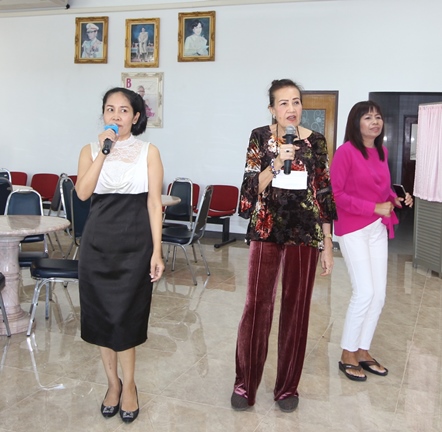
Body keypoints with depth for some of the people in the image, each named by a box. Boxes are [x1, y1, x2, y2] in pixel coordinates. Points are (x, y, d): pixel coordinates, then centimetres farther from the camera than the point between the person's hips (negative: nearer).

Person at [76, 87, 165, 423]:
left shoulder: (149, 152, -1)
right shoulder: (90, 150, 5)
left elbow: (154, 202, -4)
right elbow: (83, 192, -12)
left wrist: (157, 251, -9)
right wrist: (104, 151, -14)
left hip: (135, 241, -2)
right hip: (98, 241, 2)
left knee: (126, 314, 5)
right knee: (101, 313, 9)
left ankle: (128, 385, 24)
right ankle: (113, 381, 28)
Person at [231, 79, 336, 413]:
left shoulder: (316, 142, 3)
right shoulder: (260, 138, 1)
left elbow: (324, 194, 5)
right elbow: (252, 189, -4)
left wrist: (328, 244, 4)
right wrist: (277, 164, -21)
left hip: (305, 233, 1)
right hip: (266, 231, -1)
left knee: (297, 308, 7)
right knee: (257, 306, -1)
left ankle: (288, 385, 23)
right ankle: (245, 384, 16)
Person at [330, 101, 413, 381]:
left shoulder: (382, 152, 9)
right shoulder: (346, 151, -12)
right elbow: (336, 194, -15)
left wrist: (396, 199, -1)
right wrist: (374, 208, -17)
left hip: (378, 229, 7)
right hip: (353, 229, -7)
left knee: (379, 294, 7)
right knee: (365, 292, -10)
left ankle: (363, 351, 23)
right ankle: (347, 356, 8)